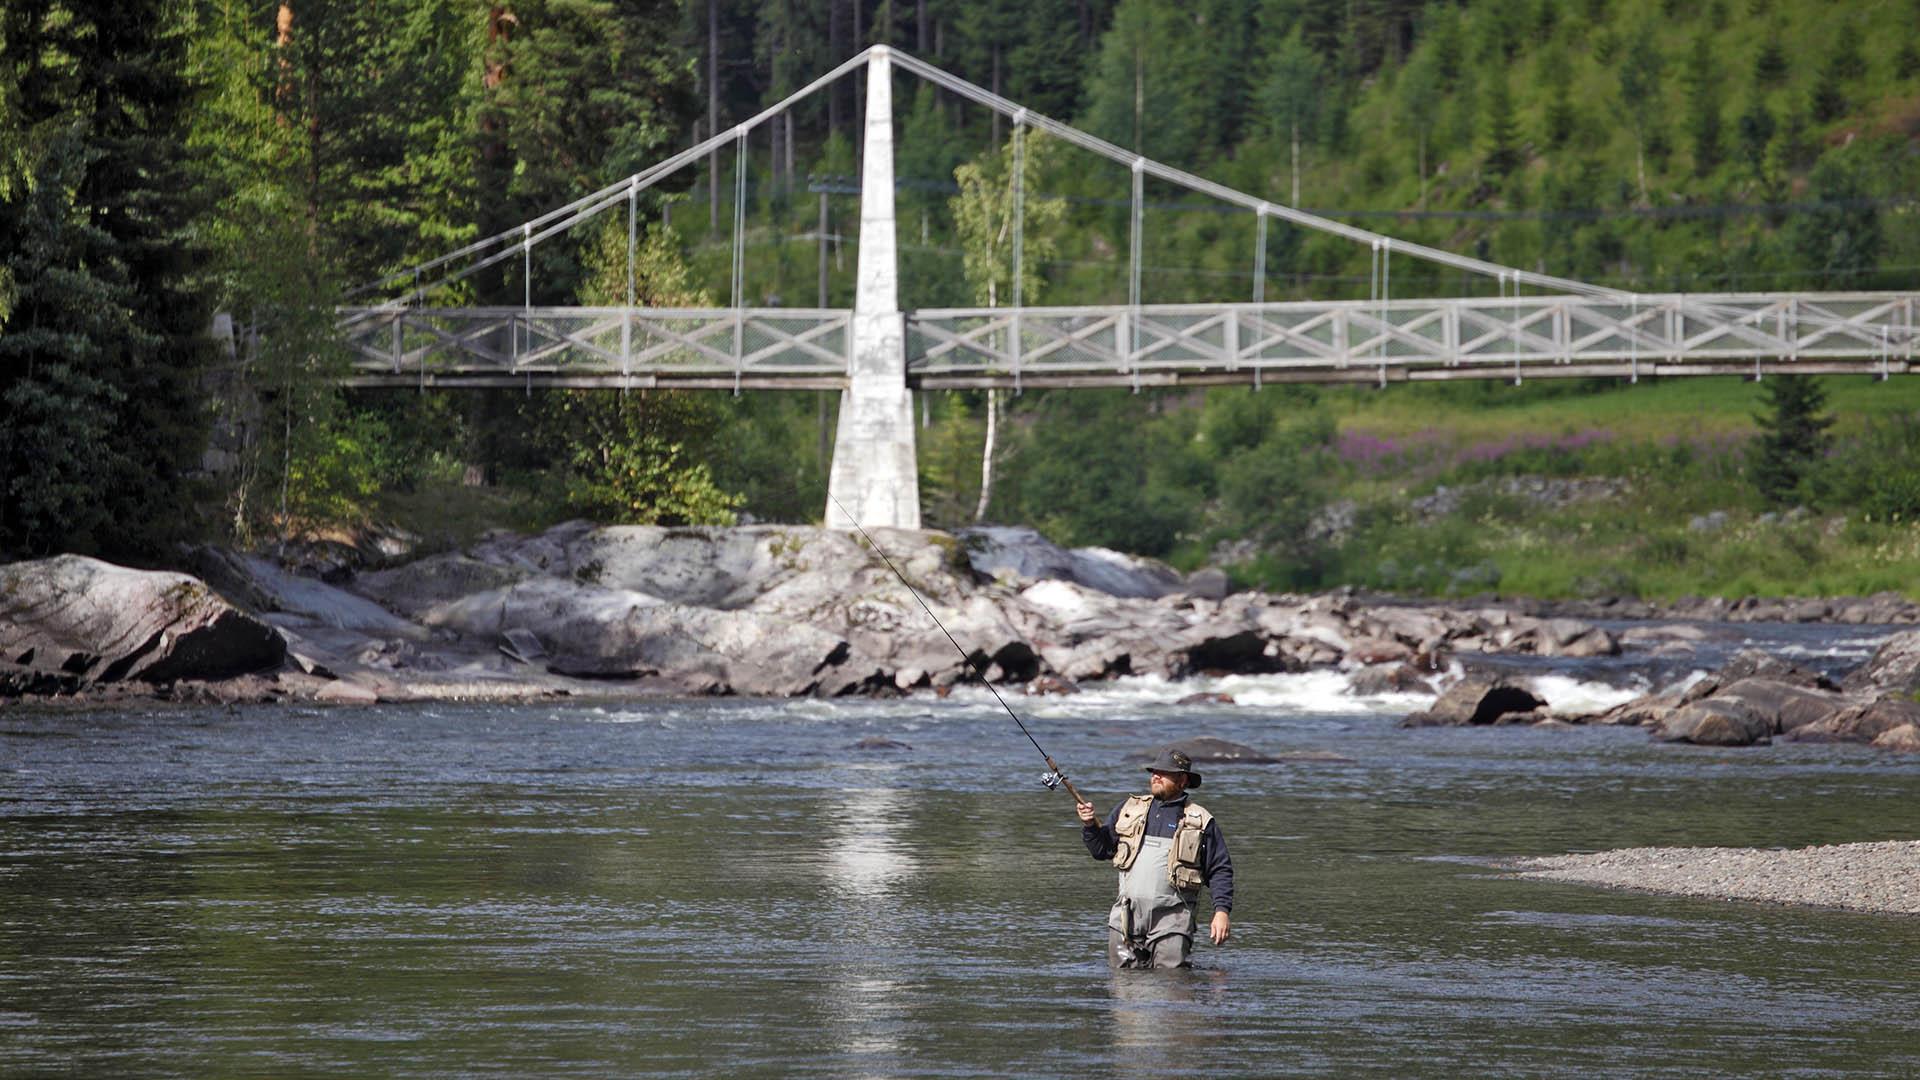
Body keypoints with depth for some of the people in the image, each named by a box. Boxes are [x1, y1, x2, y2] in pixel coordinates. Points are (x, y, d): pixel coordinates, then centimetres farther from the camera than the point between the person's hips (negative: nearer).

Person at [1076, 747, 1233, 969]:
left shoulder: (1201, 822, 7)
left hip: (1171, 917, -3)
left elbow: (1220, 871, 6)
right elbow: (1102, 849, 17)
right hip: (1127, 915, 3)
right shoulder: (1129, 809, 15)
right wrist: (1090, 826, -2)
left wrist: (1222, 911, -6)